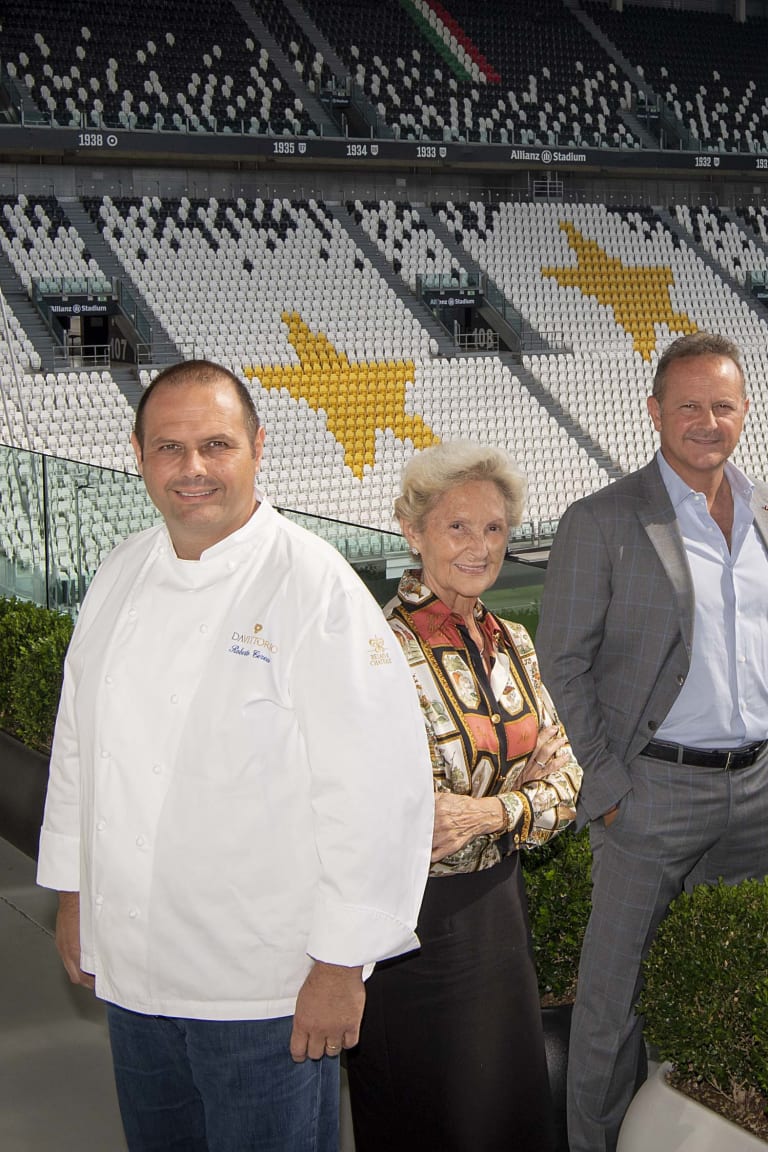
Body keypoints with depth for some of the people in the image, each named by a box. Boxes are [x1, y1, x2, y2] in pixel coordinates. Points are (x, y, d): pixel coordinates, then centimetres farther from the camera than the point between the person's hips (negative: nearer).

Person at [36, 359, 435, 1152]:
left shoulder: (313, 587, -17)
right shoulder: (121, 575, 4)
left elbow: (376, 784, -20)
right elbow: (78, 738, 14)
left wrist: (341, 964, -17)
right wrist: (73, 892, 17)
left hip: (267, 984, -6)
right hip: (132, 967, 6)